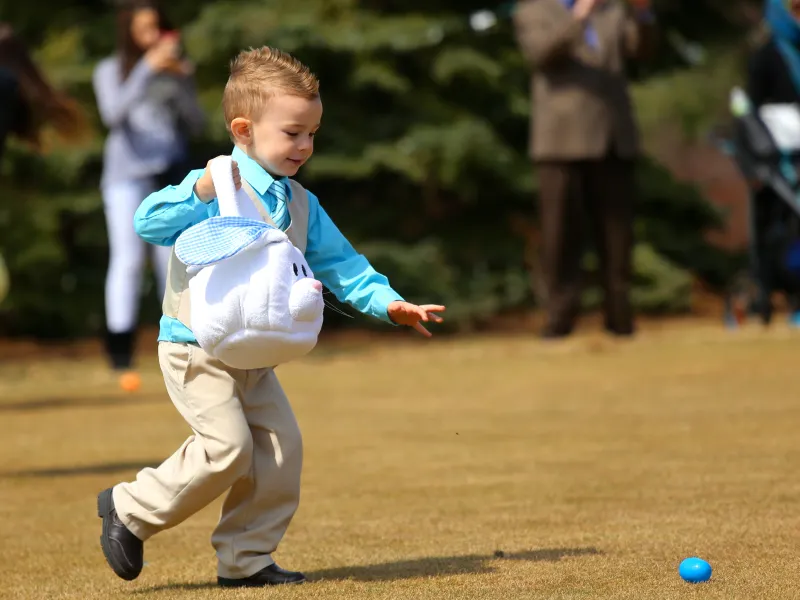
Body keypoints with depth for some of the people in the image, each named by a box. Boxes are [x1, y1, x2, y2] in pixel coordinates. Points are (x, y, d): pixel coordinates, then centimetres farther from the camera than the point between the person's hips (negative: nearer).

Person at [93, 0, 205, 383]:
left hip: (171, 178, 3)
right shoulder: (111, 71, 3)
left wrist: (181, 81, -9)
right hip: (126, 175, -3)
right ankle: (120, 356, -19)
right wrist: (148, 68, -21)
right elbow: (113, 114, -15)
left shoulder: (177, 69, 11)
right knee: (128, 260, -14)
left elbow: (196, 124, 7)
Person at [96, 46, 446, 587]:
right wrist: (200, 192, -36)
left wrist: (387, 303, 0)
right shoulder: (216, 188, -14)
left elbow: (340, 263, 12)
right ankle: (131, 509, 1)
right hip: (197, 346, -8)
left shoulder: (301, 204, 9)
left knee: (282, 445, 3)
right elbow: (149, 223, -23)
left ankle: (247, 559, 13)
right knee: (227, 446, -17)